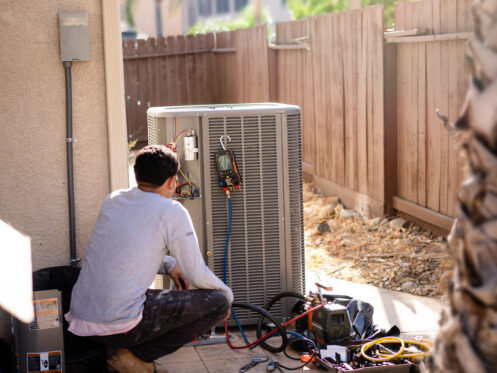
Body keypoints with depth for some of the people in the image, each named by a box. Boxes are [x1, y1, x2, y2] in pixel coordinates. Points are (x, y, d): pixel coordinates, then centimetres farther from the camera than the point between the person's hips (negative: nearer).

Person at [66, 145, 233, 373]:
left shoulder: (112, 200, 11)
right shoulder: (172, 211, -8)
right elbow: (196, 275, -2)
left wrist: (168, 265, 25)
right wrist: (227, 294, 17)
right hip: (120, 325, -8)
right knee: (218, 302, 2)